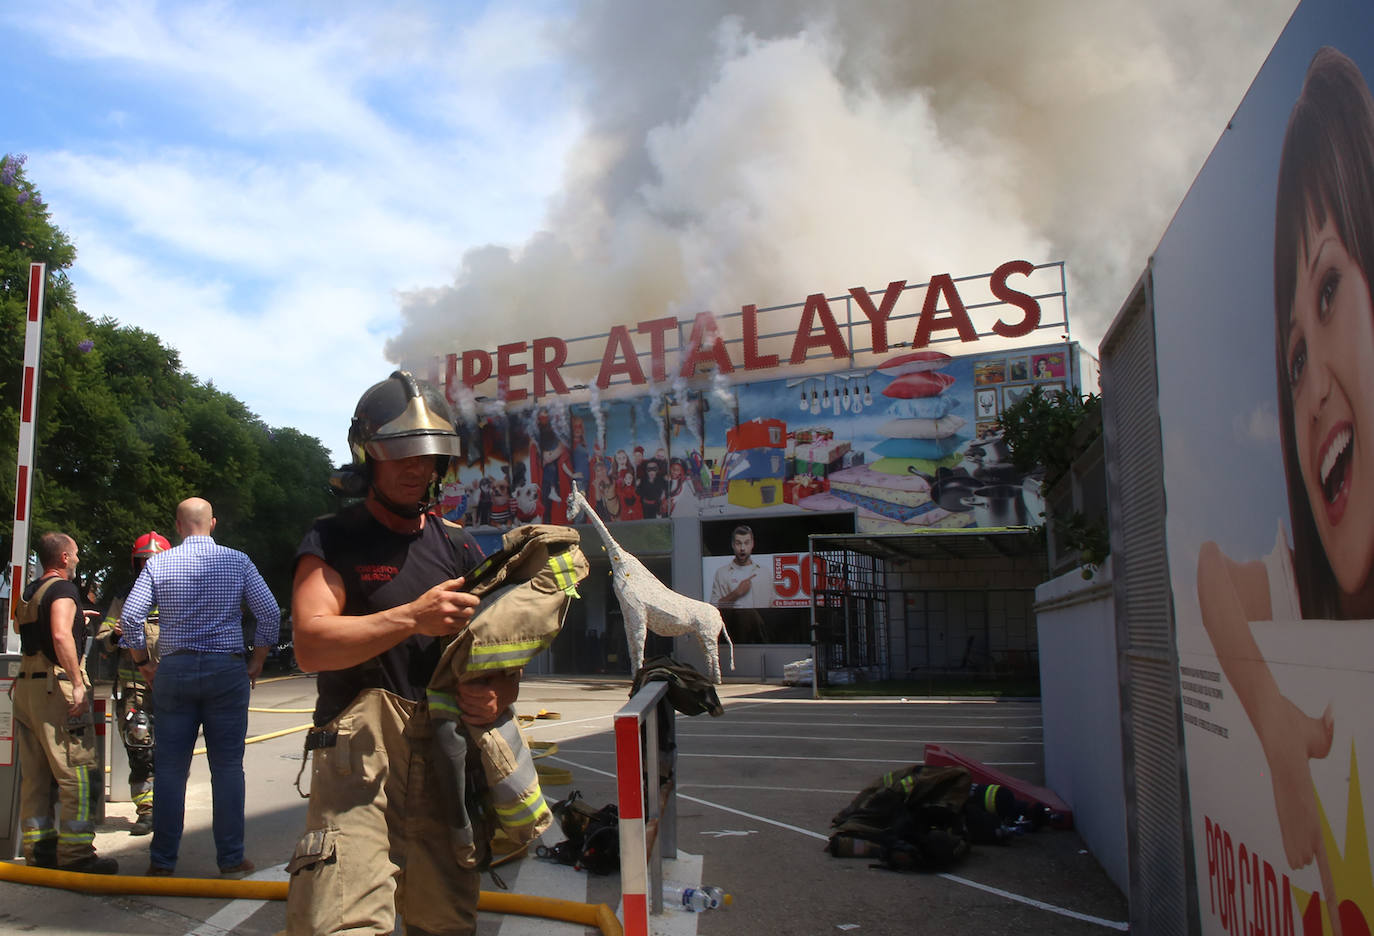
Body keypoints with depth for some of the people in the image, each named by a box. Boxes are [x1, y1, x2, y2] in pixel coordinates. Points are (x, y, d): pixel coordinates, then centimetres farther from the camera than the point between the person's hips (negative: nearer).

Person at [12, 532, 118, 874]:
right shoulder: (63, 589, -10)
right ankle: (76, 852, -7)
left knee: (35, 774, 13)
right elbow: (61, 636, -24)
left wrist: (75, 619, 36)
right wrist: (78, 684, -25)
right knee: (76, 772, -7)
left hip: (25, 685, 9)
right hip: (55, 686, -9)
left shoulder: (30, 592, 16)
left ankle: (37, 845, 19)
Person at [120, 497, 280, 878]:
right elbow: (270, 613, -4)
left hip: (173, 671, 1)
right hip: (227, 670, -1)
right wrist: (257, 661, 6)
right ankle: (231, 859, 7)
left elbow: (130, 617, -2)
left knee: (170, 768, 8)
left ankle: (162, 861, 13)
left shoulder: (158, 564, 2)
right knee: (227, 767, 4)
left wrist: (144, 663, 10)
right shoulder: (238, 561, 0)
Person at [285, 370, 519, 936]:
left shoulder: (459, 548, 15)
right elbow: (311, 645, -11)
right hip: (360, 758, -4)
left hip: (448, 756, 4)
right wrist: (412, 618, -22)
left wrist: (495, 697, -8)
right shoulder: (334, 541, 4)